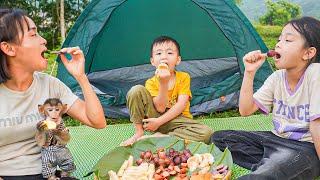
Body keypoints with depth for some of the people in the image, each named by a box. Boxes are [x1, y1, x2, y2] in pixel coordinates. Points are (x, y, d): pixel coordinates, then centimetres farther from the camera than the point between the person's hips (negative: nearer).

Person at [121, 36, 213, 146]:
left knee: (206, 133, -30)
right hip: (156, 118, -1)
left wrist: (159, 121, -22)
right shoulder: (151, 83, -5)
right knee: (137, 90, -20)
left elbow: (181, 105, -14)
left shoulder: (184, 77, -4)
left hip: (176, 120, 1)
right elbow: (160, 108, -18)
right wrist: (163, 83, -31)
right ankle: (139, 132, -12)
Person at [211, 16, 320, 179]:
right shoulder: (276, 78, 2)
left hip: (306, 148, -8)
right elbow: (245, 110, -4)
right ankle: (268, 165, -8)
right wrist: (249, 72, -11)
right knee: (219, 137, 0)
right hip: (277, 139, 9)